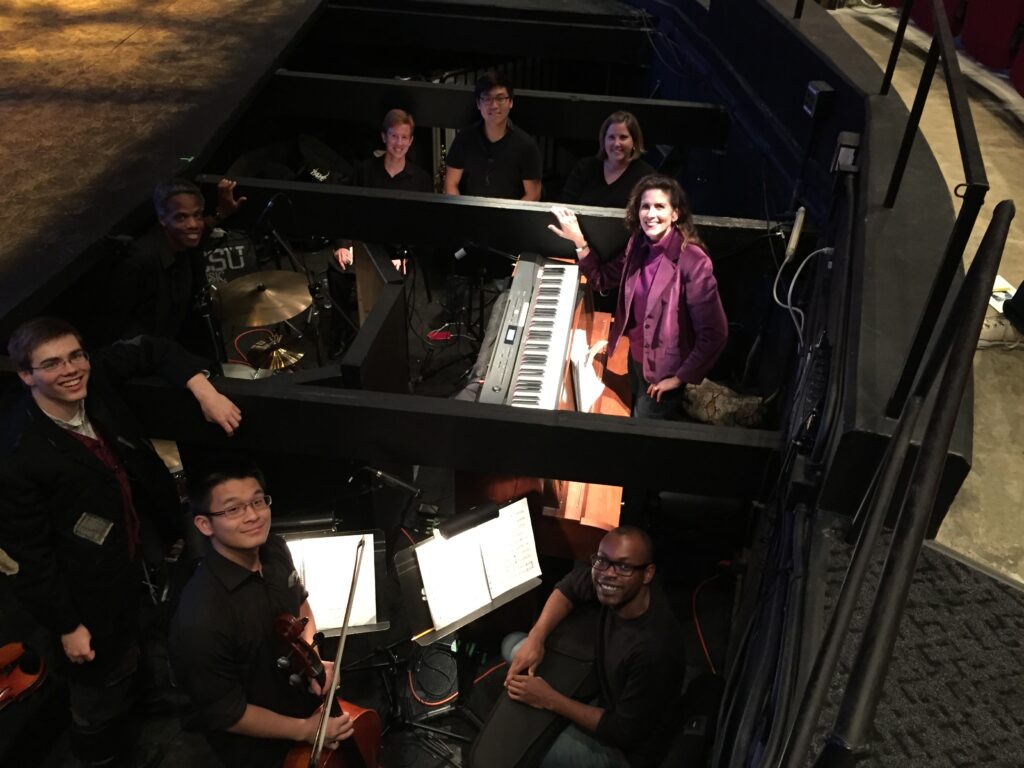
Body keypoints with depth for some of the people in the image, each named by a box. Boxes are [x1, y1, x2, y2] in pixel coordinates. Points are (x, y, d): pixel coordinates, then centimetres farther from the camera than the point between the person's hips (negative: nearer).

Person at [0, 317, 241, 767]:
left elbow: (151, 351, 2)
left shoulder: (94, 379, -15)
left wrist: (204, 391, -13)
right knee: (103, 690, 17)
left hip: (151, 547, 7)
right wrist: (66, 626, -12)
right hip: (99, 589, -6)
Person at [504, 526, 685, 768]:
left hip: (627, 746, -7)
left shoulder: (654, 648, -38)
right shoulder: (617, 591, -19)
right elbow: (569, 587, 1)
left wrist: (550, 700, -23)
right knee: (514, 646, 9)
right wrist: (535, 639, -15)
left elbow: (624, 732, -27)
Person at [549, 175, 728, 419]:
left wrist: (680, 377, -18)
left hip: (663, 369, -7)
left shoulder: (692, 261, -27)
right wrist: (578, 241, -6)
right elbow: (603, 278, 8)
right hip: (635, 357, 7)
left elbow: (714, 333, -26)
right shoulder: (638, 245, -6)